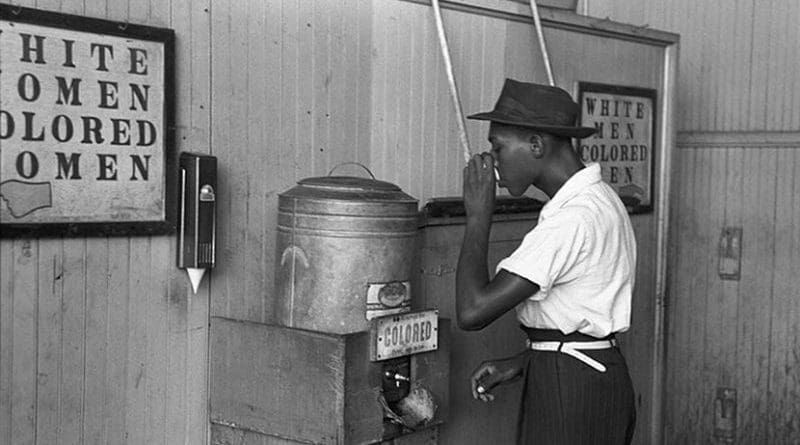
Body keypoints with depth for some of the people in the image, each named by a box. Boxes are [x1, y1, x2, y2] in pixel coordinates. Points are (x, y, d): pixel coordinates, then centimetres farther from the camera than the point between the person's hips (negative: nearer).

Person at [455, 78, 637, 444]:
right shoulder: (597, 198, 10)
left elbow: (472, 311, -26)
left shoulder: (573, 219, -23)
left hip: (570, 395, -9)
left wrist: (478, 216, -17)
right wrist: (518, 363, 8)